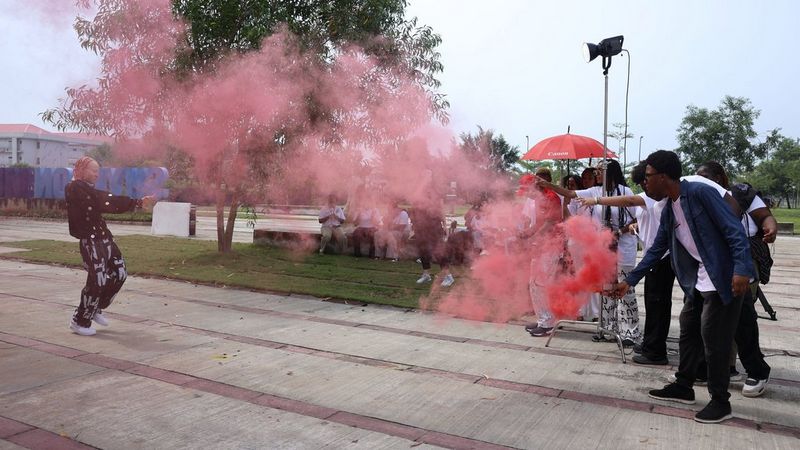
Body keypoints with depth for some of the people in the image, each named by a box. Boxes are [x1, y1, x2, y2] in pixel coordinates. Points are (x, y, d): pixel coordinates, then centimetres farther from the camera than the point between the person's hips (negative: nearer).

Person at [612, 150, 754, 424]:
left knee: (714, 339, -2)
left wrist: (741, 270, -27)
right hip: (697, 281, 8)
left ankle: (720, 401, 13)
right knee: (689, 333, 15)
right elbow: (656, 250, 13)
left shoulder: (701, 193, -17)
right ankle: (683, 387, 30)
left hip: (724, 279, -8)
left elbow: (735, 231, -19)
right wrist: (629, 281, 12)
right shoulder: (668, 210, 8)